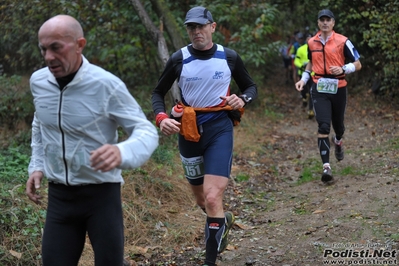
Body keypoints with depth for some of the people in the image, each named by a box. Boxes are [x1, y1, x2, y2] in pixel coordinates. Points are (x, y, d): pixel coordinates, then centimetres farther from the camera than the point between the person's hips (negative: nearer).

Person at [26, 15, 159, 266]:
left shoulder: (106, 85, -19)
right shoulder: (38, 81, -2)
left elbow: (147, 131, -18)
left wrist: (121, 152, -39)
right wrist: (36, 166, 8)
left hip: (101, 193, -4)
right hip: (59, 195, 4)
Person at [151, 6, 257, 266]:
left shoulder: (229, 57, -2)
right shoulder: (179, 59, -3)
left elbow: (251, 87, 11)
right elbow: (158, 93, 7)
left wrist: (243, 99, -12)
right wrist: (161, 118, -12)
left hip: (220, 129, -2)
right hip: (189, 131, 2)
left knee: (212, 197, -17)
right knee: (202, 200, 16)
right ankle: (223, 220, 50)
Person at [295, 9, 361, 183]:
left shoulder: (342, 41, -5)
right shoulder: (312, 43, 5)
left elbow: (357, 64, -3)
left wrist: (343, 69, -21)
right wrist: (303, 79, 9)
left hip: (338, 89, 0)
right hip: (319, 89, 1)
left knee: (338, 124, 15)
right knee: (323, 126, -13)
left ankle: (337, 142, 53)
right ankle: (326, 167, -16)